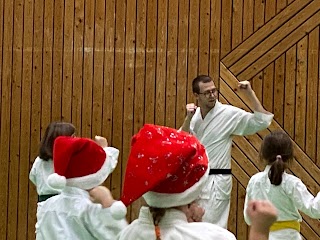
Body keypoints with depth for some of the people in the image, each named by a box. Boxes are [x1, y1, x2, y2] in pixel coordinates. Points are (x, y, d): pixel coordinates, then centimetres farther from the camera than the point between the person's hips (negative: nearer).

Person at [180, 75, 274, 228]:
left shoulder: (229, 114, -9)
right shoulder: (195, 114, 8)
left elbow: (262, 121, -13)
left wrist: (250, 93, -18)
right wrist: (188, 119, -12)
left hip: (215, 182, -6)